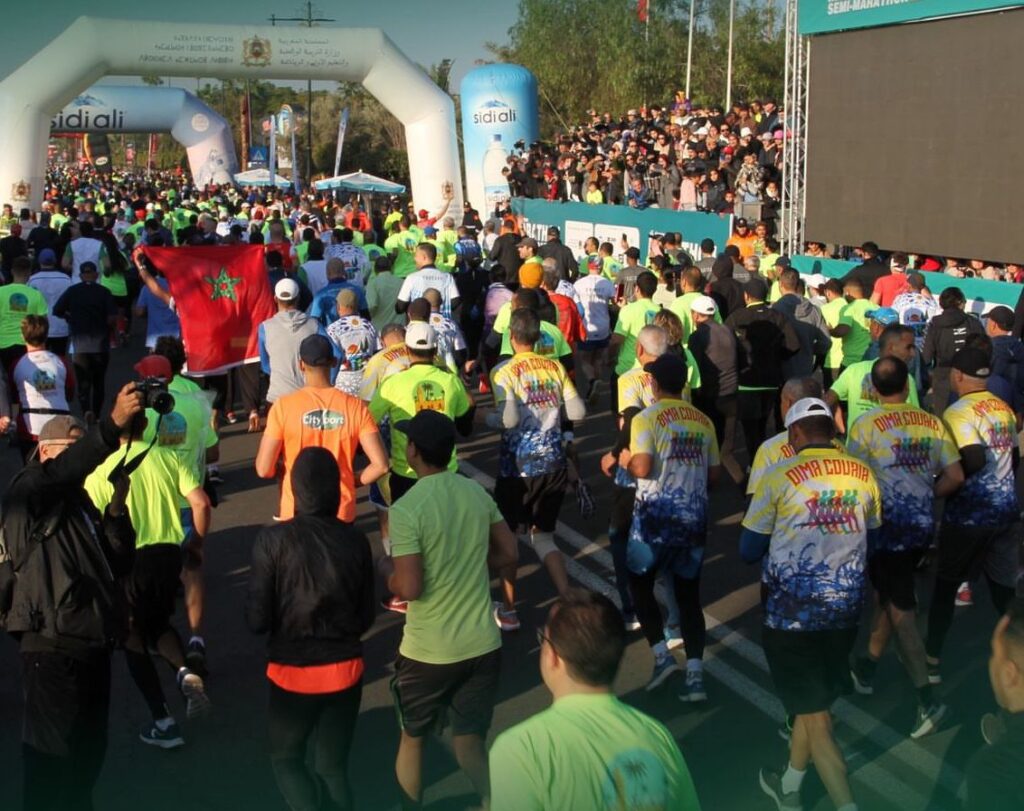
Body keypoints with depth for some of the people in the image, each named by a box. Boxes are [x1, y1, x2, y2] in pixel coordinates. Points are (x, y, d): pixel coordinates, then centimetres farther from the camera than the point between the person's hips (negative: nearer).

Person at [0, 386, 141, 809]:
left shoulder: (81, 504, 17)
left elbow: (119, 564, 11)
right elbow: (61, 472, -31)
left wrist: (117, 507, -2)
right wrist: (113, 423, -41)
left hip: (92, 643, 8)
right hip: (52, 646, -8)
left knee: (89, 748, 19)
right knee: (50, 754, -3)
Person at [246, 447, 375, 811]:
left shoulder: (273, 539, -16)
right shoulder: (356, 540, -8)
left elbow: (256, 620, -13)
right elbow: (366, 618, 2)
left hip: (293, 672, -2)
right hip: (345, 669, 2)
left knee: (286, 758, 21)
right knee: (334, 766, 19)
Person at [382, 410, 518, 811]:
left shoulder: (406, 509, -19)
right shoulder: (478, 493, 0)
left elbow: (409, 588, -21)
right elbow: (508, 554, 8)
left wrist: (387, 572, 0)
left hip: (429, 652, -4)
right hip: (483, 644, 4)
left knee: (412, 738, 20)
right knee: (470, 742, 15)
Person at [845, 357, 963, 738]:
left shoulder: (866, 425, -12)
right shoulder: (932, 423, 2)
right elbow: (955, 477, 1)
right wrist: (926, 497, 15)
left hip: (886, 526, -5)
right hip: (922, 525, 5)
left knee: (900, 609, 0)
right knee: (888, 594, 21)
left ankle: (926, 699, -7)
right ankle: (867, 669, 36)